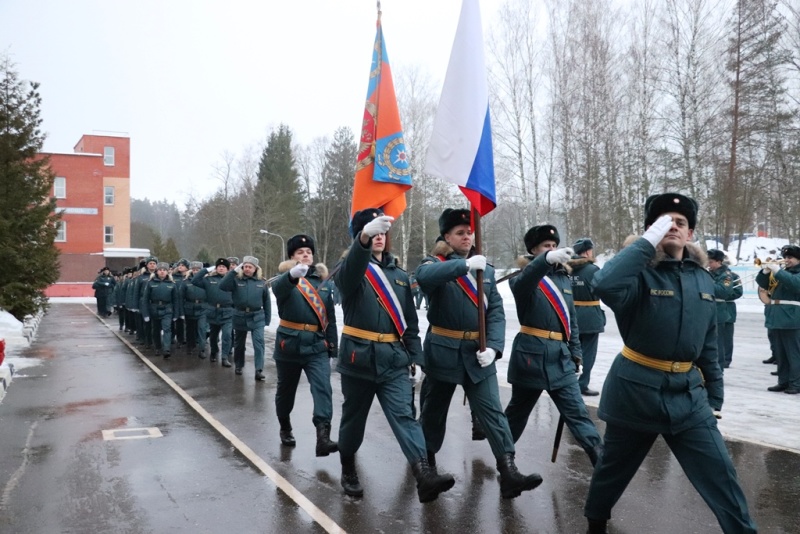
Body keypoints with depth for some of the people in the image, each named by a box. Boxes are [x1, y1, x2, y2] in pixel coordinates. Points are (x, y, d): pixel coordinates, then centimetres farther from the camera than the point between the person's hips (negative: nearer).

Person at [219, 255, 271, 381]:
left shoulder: (261, 282, 0)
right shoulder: (237, 279, -3)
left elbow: (267, 301, 5)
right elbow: (222, 286, -21)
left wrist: (267, 319, 5)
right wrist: (233, 271, -22)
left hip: (257, 317, -1)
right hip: (240, 316, 1)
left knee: (259, 343, -11)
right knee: (239, 342, 15)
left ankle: (259, 370, -12)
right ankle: (238, 365, 35)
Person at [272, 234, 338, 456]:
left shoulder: (322, 281, 10)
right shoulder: (285, 278, -1)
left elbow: (330, 316, 15)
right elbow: (278, 288, -29)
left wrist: (332, 344, 12)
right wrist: (293, 275, -51)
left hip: (317, 344, 2)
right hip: (290, 343, -2)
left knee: (323, 387, -15)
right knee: (286, 389, 14)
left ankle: (323, 437, -21)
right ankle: (285, 428, 38)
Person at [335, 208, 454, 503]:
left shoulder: (399, 274, 12)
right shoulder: (350, 269, -2)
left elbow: (410, 320, 14)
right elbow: (349, 273, -31)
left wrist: (415, 356, 5)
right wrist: (364, 237, -49)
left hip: (394, 359, 3)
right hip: (359, 356, -2)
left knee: (404, 415, -9)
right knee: (354, 417, 12)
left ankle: (424, 475, -21)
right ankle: (348, 470, 33)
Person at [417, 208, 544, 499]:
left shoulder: (486, 269, 9)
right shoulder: (435, 263, -3)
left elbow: (496, 311, 1)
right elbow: (424, 277, -30)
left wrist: (493, 346, -14)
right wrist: (465, 264, -36)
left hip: (477, 353, 3)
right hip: (443, 351, -2)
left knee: (492, 411, -4)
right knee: (434, 408, 13)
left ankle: (508, 471, -6)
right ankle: (426, 461, 33)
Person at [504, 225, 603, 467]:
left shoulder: (563, 277, 11)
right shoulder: (523, 276, -6)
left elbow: (571, 319, 18)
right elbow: (521, 284, -34)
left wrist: (575, 352, 13)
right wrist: (546, 259, -50)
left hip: (560, 355, 4)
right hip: (531, 353, -4)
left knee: (577, 412, 2)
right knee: (518, 409, 12)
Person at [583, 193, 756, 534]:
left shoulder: (702, 280, 4)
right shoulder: (640, 273, -12)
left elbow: (708, 345, 13)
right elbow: (604, 285, -38)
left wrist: (714, 397, 15)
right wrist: (648, 242, -29)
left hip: (688, 394, 4)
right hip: (636, 390, -3)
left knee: (721, 475, 2)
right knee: (614, 468, 15)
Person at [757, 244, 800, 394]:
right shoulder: (782, 272, 19)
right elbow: (762, 283, 14)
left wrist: (777, 271, -23)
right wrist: (766, 271, -4)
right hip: (777, 317, 7)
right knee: (779, 353, 11)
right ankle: (783, 381, 18)